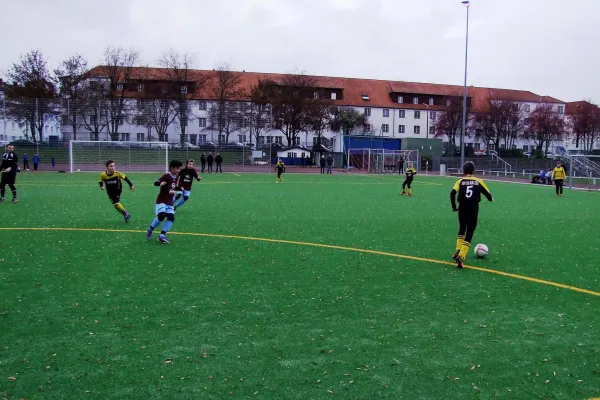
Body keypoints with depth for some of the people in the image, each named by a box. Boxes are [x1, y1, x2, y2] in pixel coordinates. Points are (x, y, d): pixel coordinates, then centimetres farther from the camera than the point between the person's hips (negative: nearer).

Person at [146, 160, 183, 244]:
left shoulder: (175, 178, 10)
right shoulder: (166, 176, -15)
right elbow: (155, 182, -26)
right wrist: (160, 183, -44)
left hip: (170, 202, 7)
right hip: (161, 201, -7)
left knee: (171, 217, -8)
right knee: (161, 215, -24)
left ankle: (162, 235, -3)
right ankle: (150, 230, 1)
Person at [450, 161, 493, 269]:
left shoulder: (460, 181, 6)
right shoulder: (478, 181, 8)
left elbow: (452, 193, -10)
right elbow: (488, 195, 7)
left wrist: (454, 206, 2)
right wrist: (490, 198, 31)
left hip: (462, 208, 2)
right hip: (473, 209, -2)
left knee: (462, 230, 26)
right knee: (469, 233, 1)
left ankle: (458, 252, 24)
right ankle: (460, 257, -11)